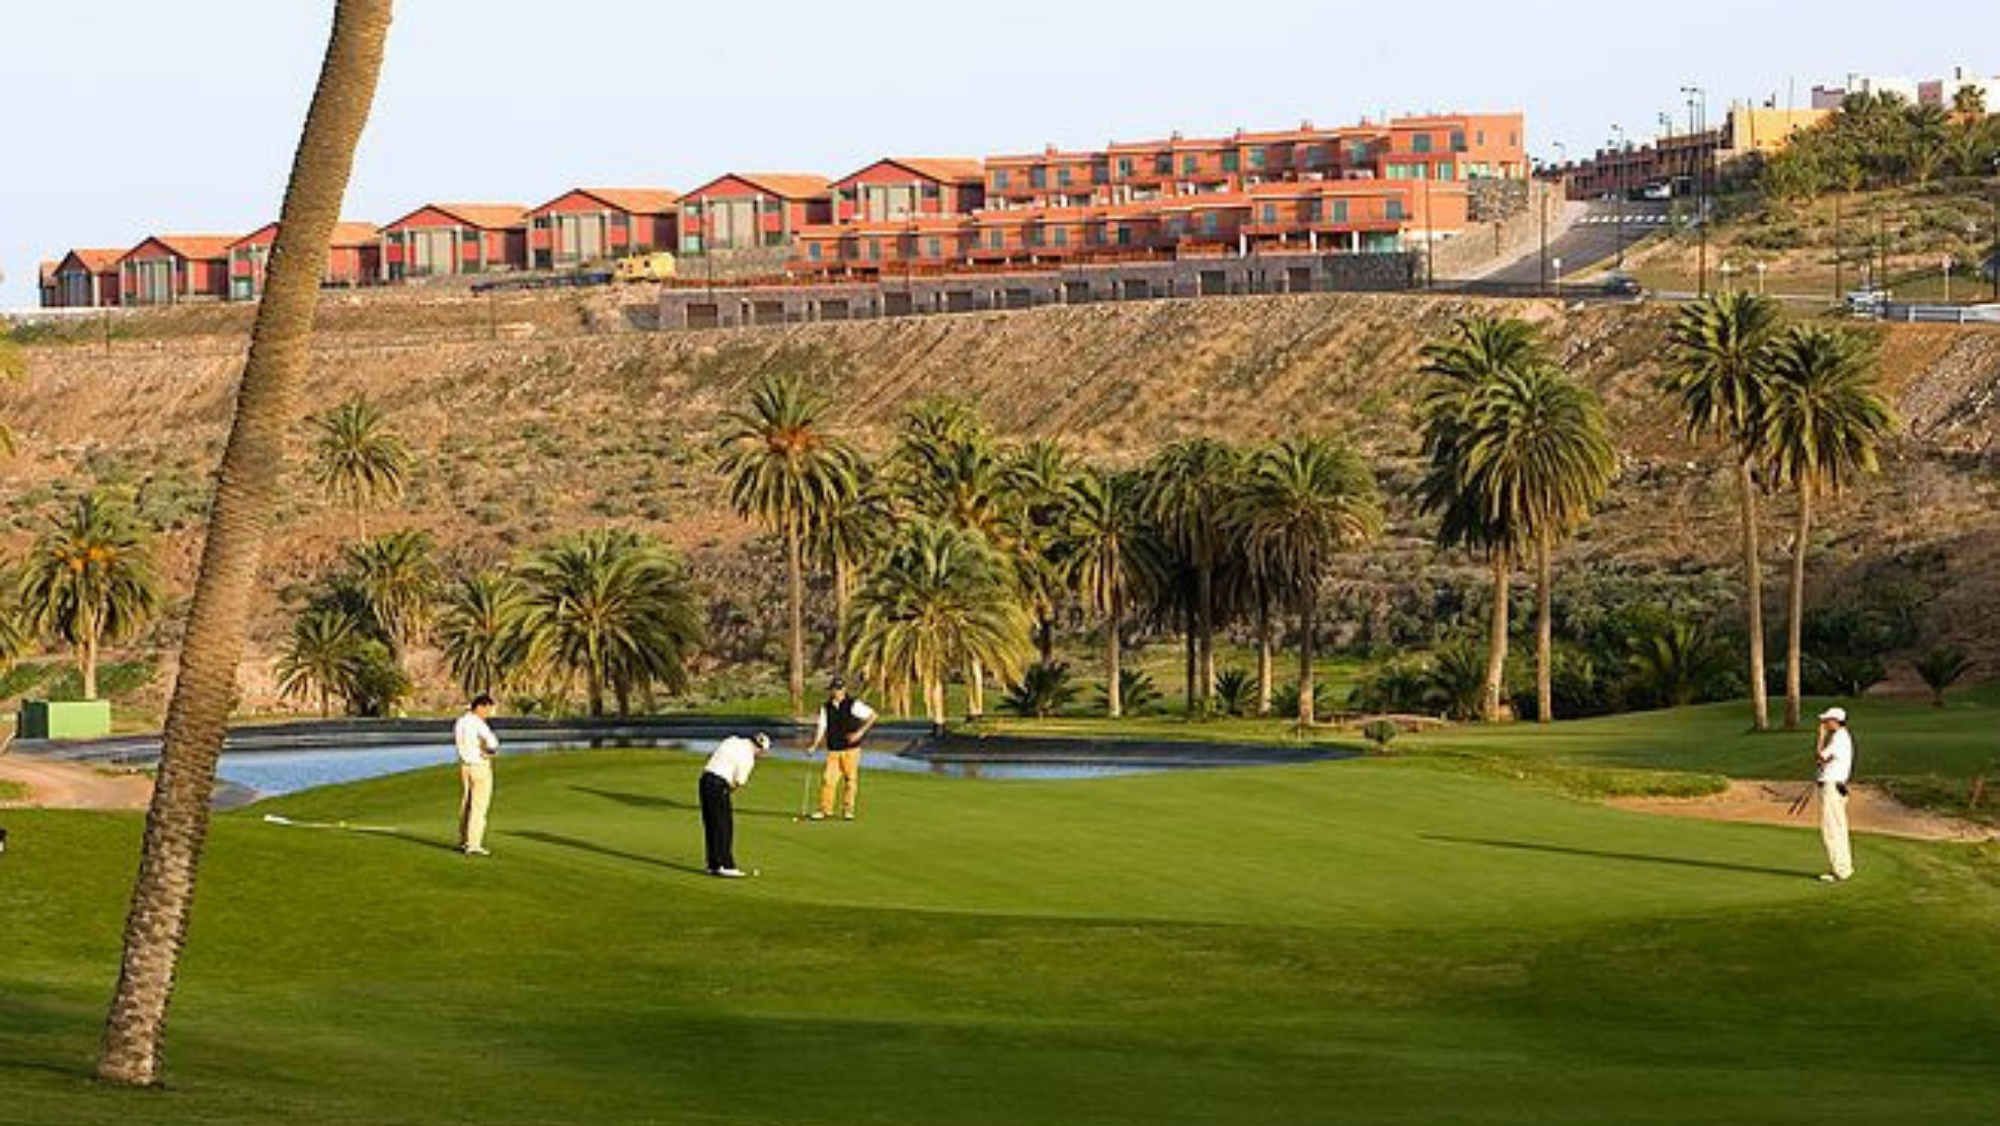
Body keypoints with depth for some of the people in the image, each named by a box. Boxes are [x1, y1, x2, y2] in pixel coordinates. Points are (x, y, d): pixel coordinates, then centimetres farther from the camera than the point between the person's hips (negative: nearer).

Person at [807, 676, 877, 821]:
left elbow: (873, 715, -3)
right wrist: (814, 746, -3)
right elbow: (822, 729, 10)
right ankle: (825, 809, 2)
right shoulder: (826, 708, 8)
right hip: (833, 750, 3)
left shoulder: (853, 705, -4)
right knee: (828, 779, -5)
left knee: (851, 779, -1)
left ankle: (848, 809, 9)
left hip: (851, 750, -3)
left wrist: (860, 732, -11)